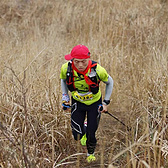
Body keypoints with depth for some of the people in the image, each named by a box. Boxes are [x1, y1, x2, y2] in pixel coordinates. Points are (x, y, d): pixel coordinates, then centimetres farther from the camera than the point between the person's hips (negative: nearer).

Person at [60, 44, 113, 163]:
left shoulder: (97, 70, -32)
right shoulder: (66, 69, -26)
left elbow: (110, 82, -10)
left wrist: (106, 102, -8)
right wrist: (65, 96, -5)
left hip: (94, 103, -1)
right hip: (77, 102, 2)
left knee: (91, 134, 1)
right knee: (77, 135, -2)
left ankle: (91, 153, 35)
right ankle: (84, 131, 37)